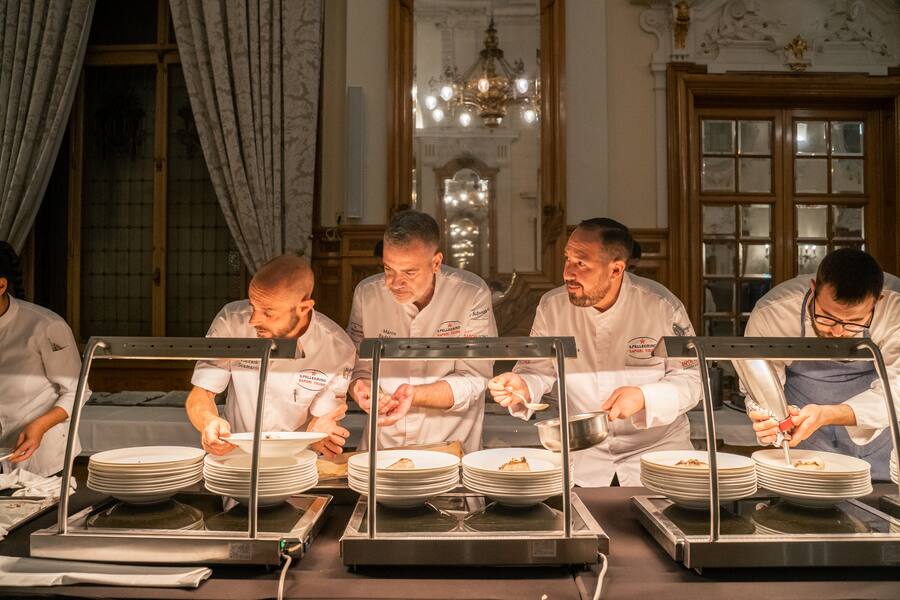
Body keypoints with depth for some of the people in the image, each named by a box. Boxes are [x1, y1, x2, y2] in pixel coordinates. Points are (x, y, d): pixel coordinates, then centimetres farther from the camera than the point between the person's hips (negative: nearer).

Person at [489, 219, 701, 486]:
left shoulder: (662, 307, -15)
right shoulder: (552, 306, -8)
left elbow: (690, 379, -8)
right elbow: (539, 371, 3)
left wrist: (643, 398, -26)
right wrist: (522, 387, -20)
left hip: (655, 446, -1)